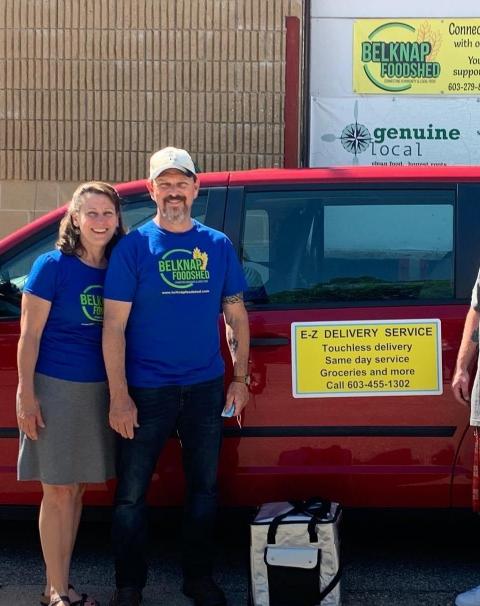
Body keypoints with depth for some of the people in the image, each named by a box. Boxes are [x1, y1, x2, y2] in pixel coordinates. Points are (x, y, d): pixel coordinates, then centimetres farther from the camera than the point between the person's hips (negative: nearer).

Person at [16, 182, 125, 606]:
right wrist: (25, 394, -11)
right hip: (56, 388, -5)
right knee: (58, 490, 1)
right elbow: (30, 335, -8)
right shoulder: (53, 265, -9)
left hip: (99, 391, 5)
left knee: (76, 489, 11)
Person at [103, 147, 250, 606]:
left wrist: (240, 378, 5)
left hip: (205, 387, 3)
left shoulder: (218, 245, 5)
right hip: (146, 390, -3)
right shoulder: (133, 246, -4)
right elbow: (114, 325, -8)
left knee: (204, 487, 13)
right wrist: (119, 395, -13)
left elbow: (236, 316, 11)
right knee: (131, 492, 5)